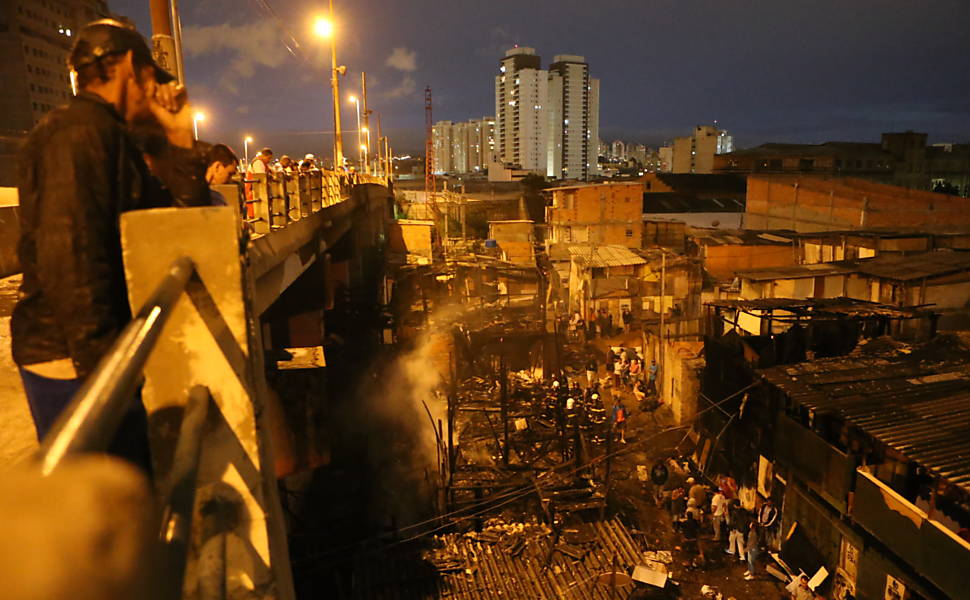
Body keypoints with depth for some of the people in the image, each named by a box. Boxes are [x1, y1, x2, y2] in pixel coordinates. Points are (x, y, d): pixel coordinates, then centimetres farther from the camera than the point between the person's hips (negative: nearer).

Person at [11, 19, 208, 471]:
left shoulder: (109, 135, 17)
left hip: (98, 356, 10)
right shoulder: (81, 130, -14)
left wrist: (180, 141, 10)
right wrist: (101, 365, -23)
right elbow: (69, 255, -24)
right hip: (76, 364, -10)